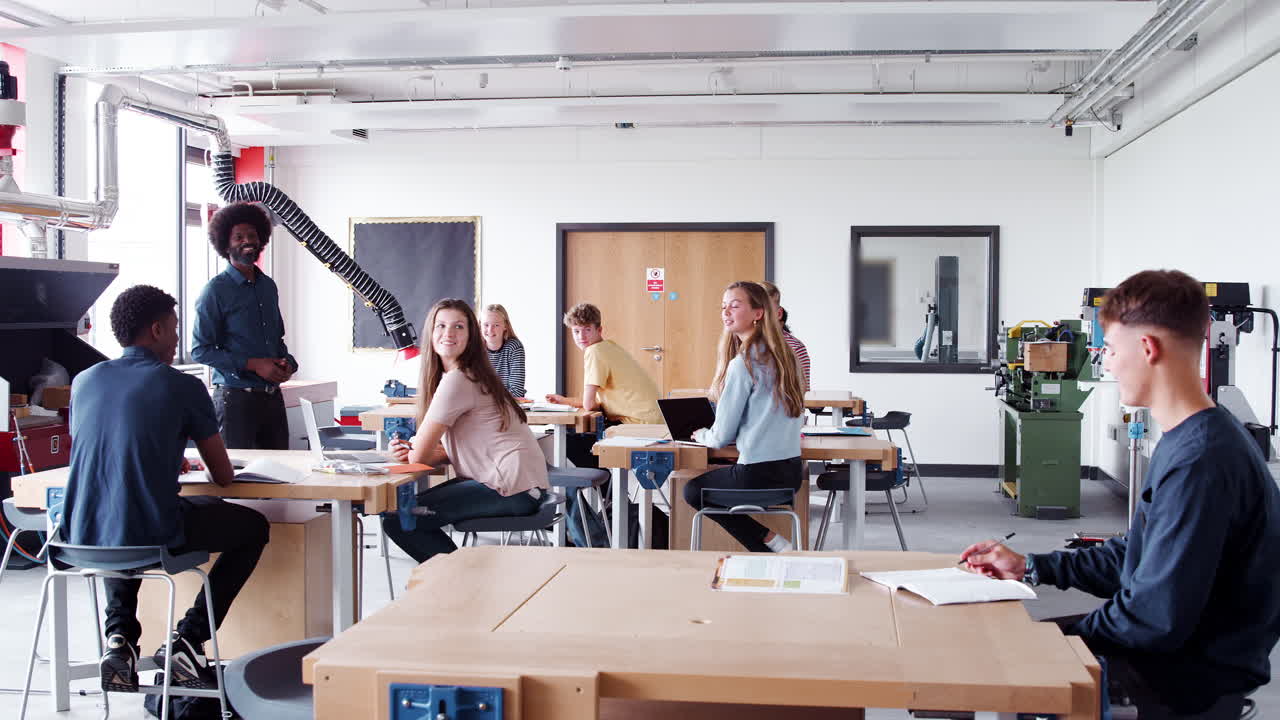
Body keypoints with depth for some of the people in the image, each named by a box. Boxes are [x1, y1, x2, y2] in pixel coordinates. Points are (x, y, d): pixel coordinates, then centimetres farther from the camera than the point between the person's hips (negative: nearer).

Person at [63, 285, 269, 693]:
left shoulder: (85, 381, 9)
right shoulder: (182, 387, -5)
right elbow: (223, 476, 3)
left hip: (83, 537, 5)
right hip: (151, 539, -5)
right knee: (253, 527, 19)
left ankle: (120, 633, 21)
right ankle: (188, 639, 10)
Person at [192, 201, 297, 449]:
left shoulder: (268, 286, 14)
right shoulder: (216, 290, -6)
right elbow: (200, 350, -10)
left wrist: (287, 363, 3)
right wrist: (253, 365, -15)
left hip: (272, 395, 6)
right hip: (236, 398, -6)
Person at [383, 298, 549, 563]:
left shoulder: (457, 380, -14)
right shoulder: (472, 375, 16)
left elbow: (420, 456, -11)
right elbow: (452, 449, 18)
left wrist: (407, 453, 11)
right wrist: (409, 450, 1)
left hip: (511, 490, -10)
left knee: (396, 519, -12)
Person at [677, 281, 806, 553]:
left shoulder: (743, 364, -15)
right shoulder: (784, 356, 8)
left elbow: (722, 436, -11)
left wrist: (702, 435, 11)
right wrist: (713, 434, 25)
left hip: (758, 474, -8)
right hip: (791, 471, 8)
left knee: (693, 491, 18)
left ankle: (770, 542, 7)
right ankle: (776, 548, 18)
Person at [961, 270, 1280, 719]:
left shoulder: (1199, 462, -27)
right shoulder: (1189, 440, 7)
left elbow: (1157, 619, -28)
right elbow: (1138, 556, 16)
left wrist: (1070, 633, -11)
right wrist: (1031, 568, 11)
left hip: (1191, 682, -9)